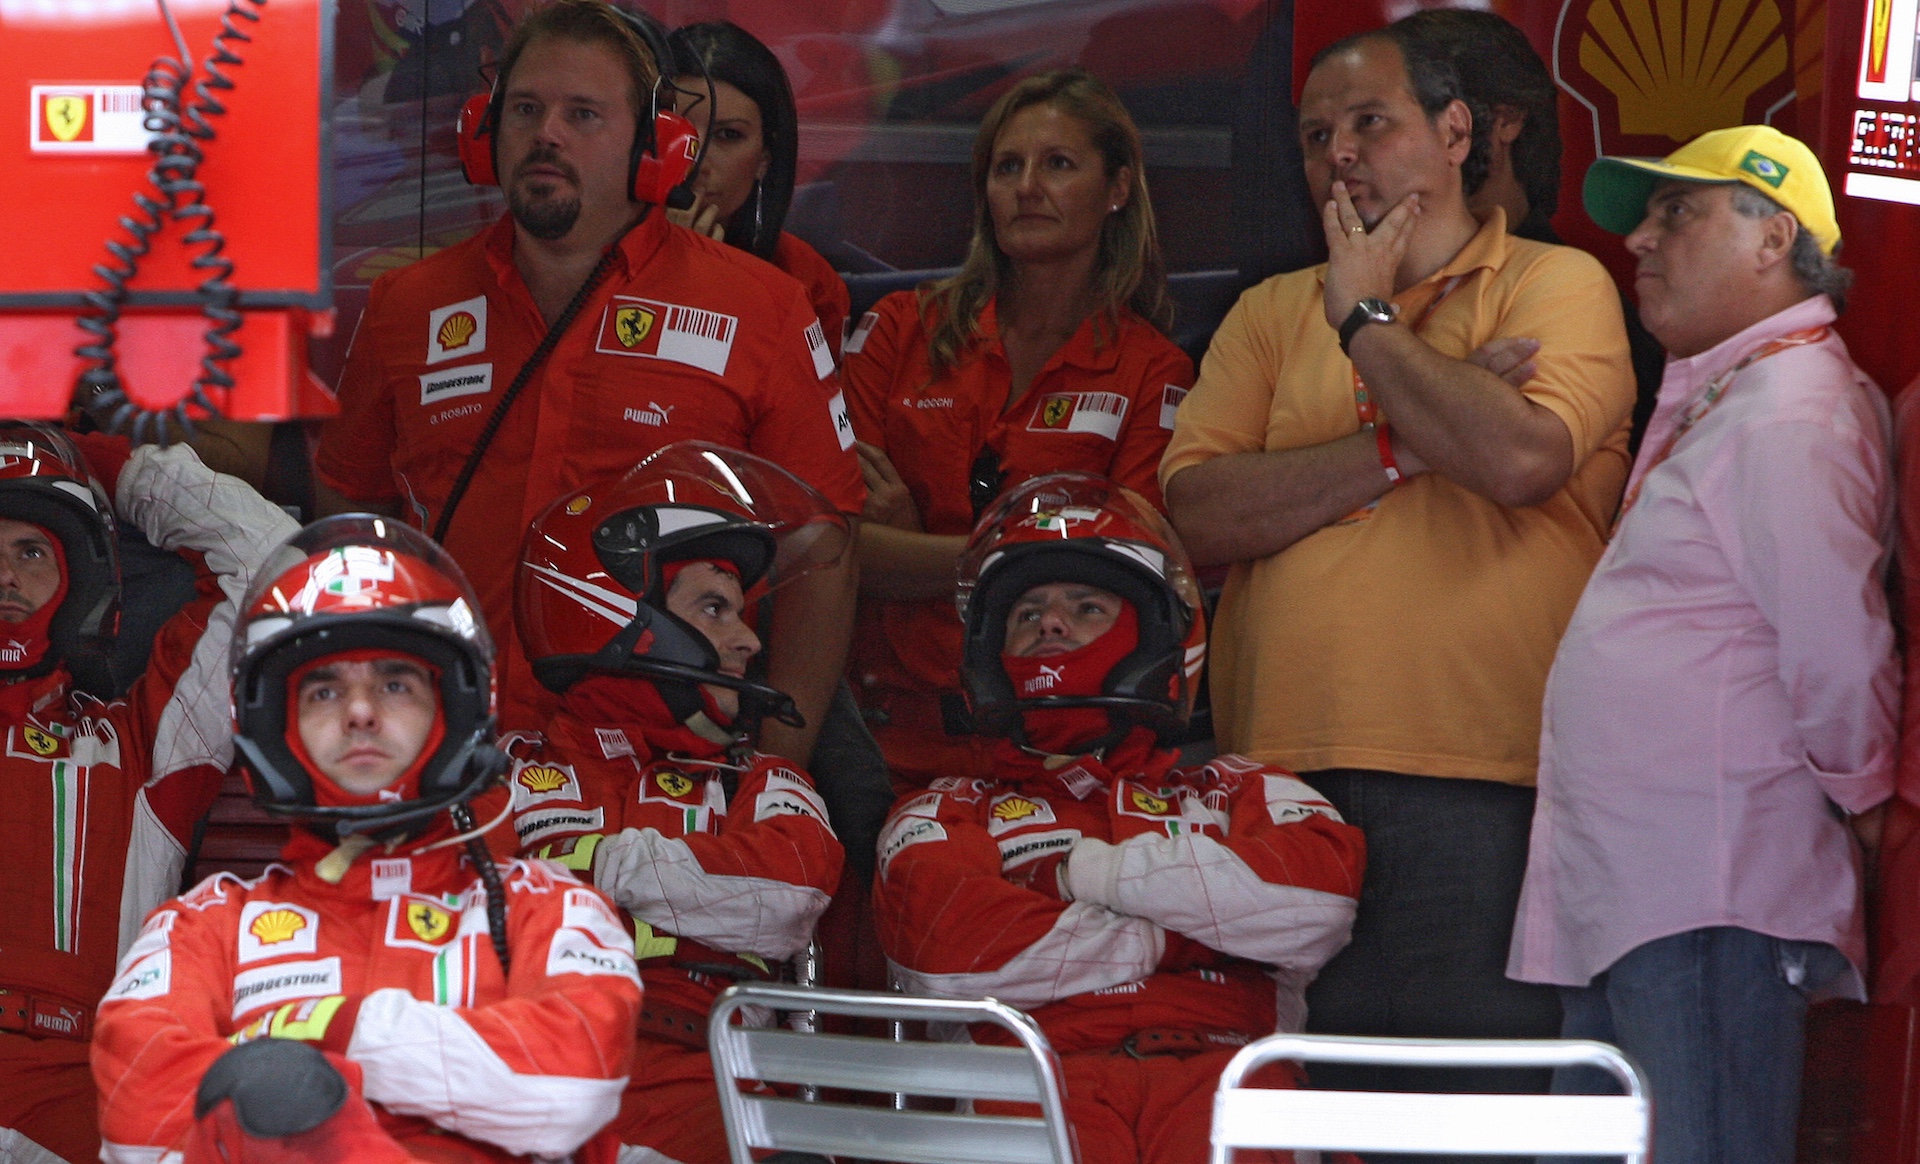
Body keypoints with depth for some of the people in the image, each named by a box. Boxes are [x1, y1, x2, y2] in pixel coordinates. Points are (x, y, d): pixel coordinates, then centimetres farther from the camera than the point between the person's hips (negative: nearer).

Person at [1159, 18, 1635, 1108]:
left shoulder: (1558, 286, 5)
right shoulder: (1270, 314, 18)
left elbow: (1519, 456, -15)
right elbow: (1201, 510, 4)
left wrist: (1365, 316, -1)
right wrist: (1398, 449, -6)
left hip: (1482, 782, -4)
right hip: (1281, 779, 4)